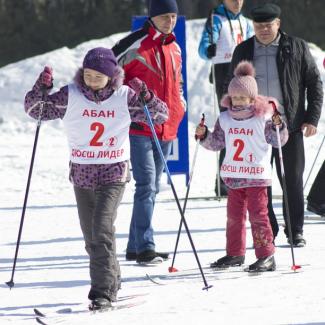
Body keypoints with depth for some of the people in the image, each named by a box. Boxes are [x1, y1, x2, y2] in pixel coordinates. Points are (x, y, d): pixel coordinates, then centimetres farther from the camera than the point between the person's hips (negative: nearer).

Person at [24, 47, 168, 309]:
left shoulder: (124, 97, -4)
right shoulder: (71, 96, -2)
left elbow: (161, 116, 1)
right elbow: (35, 110, 2)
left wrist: (146, 98, -18)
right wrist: (42, 89, -17)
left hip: (114, 173, -3)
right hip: (82, 174, 3)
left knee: (102, 231, -18)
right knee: (91, 237, 11)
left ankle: (103, 292, -17)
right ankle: (112, 281, 32)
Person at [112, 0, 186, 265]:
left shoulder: (174, 48, 14)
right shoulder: (135, 44, -10)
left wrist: (180, 104, 16)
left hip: (167, 128, 8)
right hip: (140, 127, -8)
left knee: (152, 189, 11)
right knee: (147, 186, -14)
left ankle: (135, 247, 18)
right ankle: (145, 247, -14)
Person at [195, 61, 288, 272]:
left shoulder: (263, 118, -8)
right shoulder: (225, 119, 6)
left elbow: (278, 141, -4)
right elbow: (217, 143, 15)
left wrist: (278, 127, -22)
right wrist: (204, 136, -1)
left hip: (257, 176, -5)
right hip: (234, 175, 5)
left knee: (258, 214, -8)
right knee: (234, 215, 12)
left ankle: (266, 255, -4)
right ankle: (235, 253, 23)